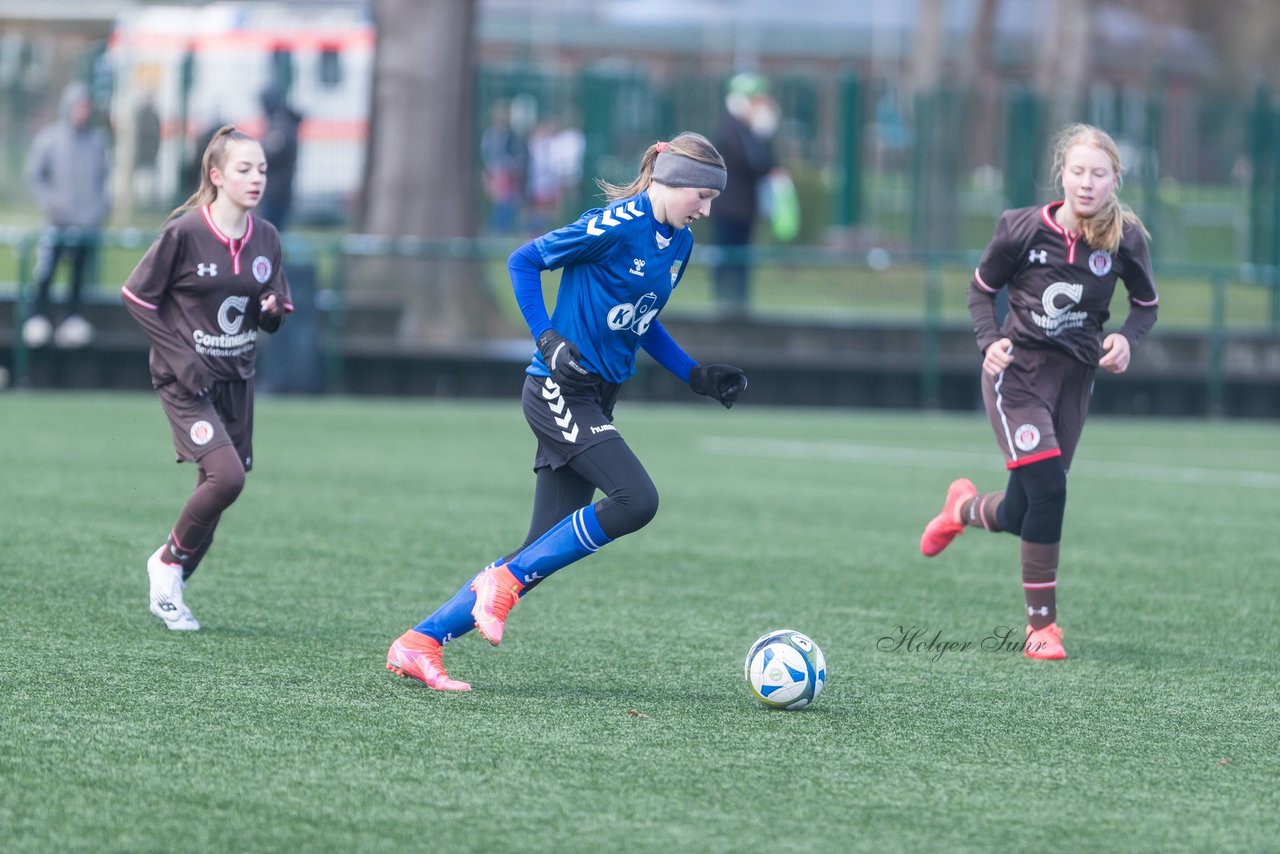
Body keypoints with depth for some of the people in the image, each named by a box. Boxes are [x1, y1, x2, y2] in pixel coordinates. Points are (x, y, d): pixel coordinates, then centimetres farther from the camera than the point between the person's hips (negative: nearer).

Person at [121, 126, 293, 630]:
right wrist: (180, 356, -14)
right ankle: (169, 560, 1)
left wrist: (273, 310, -11)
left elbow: (276, 311, 14)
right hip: (186, 380, -6)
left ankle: (169, 590, 23)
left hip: (237, 380, 6)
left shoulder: (266, 238, 4)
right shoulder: (184, 233, -13)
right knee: (226, 475, -22)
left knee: (216, 492, 6)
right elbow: (137, 296, -8)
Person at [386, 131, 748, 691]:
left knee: (544, 553, 2)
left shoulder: (679, 243, 11)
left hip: (596, 401, 9)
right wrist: (547, 340, -16)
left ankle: (419, 644, 6)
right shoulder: (615, 225, -15)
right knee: (636, 500, -24)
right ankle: (505, 582, -11)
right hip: (560, 389, -9)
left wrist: (695, 375, 17)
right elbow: (523, 262, -8)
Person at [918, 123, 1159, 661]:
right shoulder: (1023, 229, -12)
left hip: (1074, 376, 3)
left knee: (1021, 515, 6)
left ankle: (966, 508, 44)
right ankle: (1042, 625, -4)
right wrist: (990, 340, -13)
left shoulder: (1125, 240, -8)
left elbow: (1146, 304, 8)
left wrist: (1126, 338, -12)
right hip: (1018, 369, -3)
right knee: (1048, 490, -20)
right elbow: (982, 288, 4)